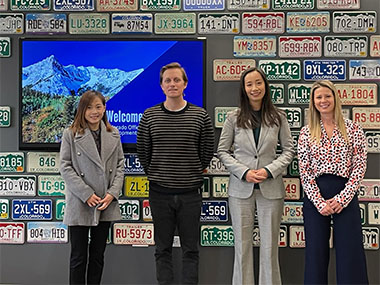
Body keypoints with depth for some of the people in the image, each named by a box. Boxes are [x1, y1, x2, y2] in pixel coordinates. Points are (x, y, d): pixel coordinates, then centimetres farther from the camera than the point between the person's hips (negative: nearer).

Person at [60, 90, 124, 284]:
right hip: (80, 205, -3)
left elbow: (120, 165, 7)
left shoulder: (113, 134, 7)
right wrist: (87, 194, -14)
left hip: (106, 205, 3)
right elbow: (65, 167, -7)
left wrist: (112, 193, -6)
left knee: (98, 255, 13)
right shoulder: (71, 134, -4)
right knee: (78, 256, 5)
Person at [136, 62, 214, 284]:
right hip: (160, 193, 1)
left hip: (190, 193, 0)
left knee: (190, 249, 8)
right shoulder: (150, 116, 1)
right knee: (163, 248, 10)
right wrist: (155, 175, 9)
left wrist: (194, 174, 9)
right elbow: (143, 152, 7)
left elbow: (207, 152, 6)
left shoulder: (200, 116, -1)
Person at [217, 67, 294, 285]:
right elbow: (223, 151, 3)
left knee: (270, 245, 5)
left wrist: (270, 170, -10)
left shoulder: (278, 117, 3)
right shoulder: (234, 118, 2)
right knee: (243, 244, 6)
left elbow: (289, 150, 5)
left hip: (271, 188, 0)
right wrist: (244, 172, -10)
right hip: (241, 188, 0)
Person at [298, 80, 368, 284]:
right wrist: (319, 202, -9)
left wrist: (342, 198, -9)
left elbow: (359, 167, -1)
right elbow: (304, 171, 1)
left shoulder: (352, 129, 3)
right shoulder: (306, 132, 5)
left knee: (351, 252, 2)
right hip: (315, 196, 1)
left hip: (346, 195, -1)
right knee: (316, 252, 7)